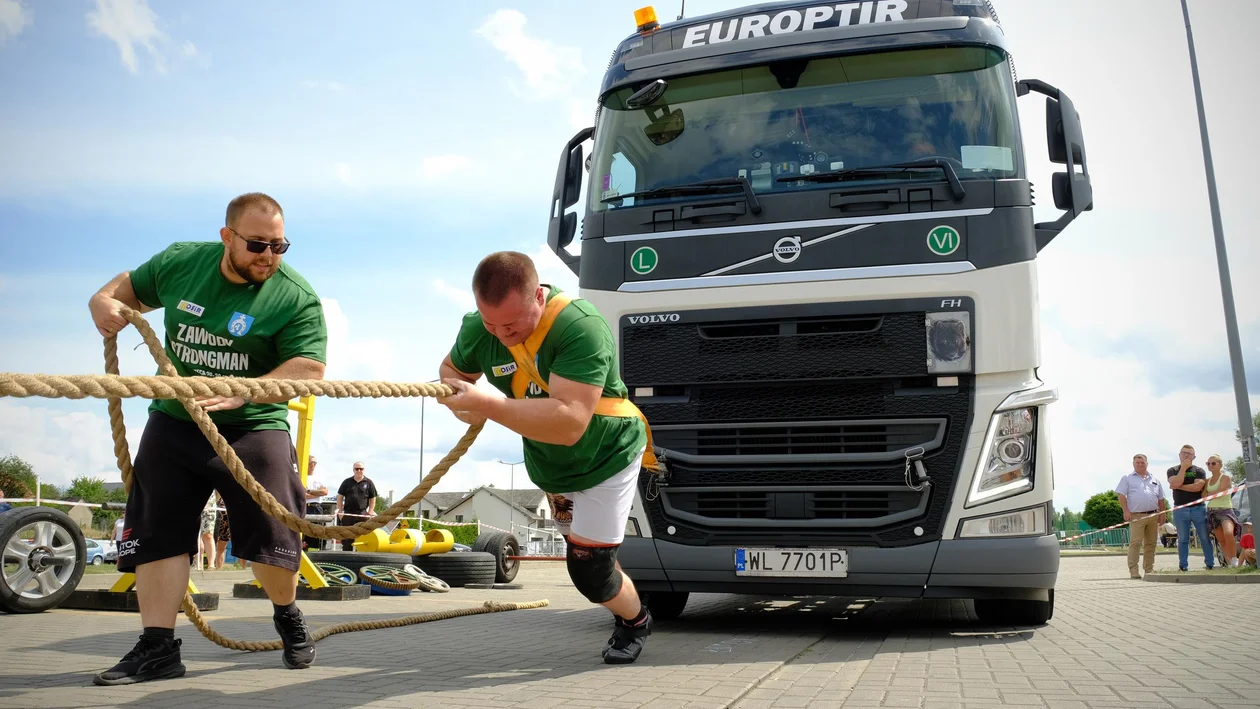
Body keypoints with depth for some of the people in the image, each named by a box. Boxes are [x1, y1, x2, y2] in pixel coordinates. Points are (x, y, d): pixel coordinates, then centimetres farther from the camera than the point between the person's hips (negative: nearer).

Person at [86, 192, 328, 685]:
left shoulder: (296, 297, -11)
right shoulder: (180, 262, 1)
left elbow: (308, 367, -20)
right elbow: (131, 285, 19)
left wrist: (240, 392, -33)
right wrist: (105, 301, -6)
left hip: (253, 426, -3)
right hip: (173, 422, 4)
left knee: (270, 535, -6)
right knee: (157, 531, 1)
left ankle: (288, 617, 22)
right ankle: (157, 648, 9)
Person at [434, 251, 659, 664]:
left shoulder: (581, 329, -38)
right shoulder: (477, 329, -17)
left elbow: (568, 424, -46)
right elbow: (451, 372, 4)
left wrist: (486, 405, -49)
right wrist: (462, 407, -20)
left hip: (606, 458, -6)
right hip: (548, 466, 6)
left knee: (590, 572, -6)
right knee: (584, 556, 21)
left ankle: (635, 622, 26)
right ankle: (628, 616, 49)